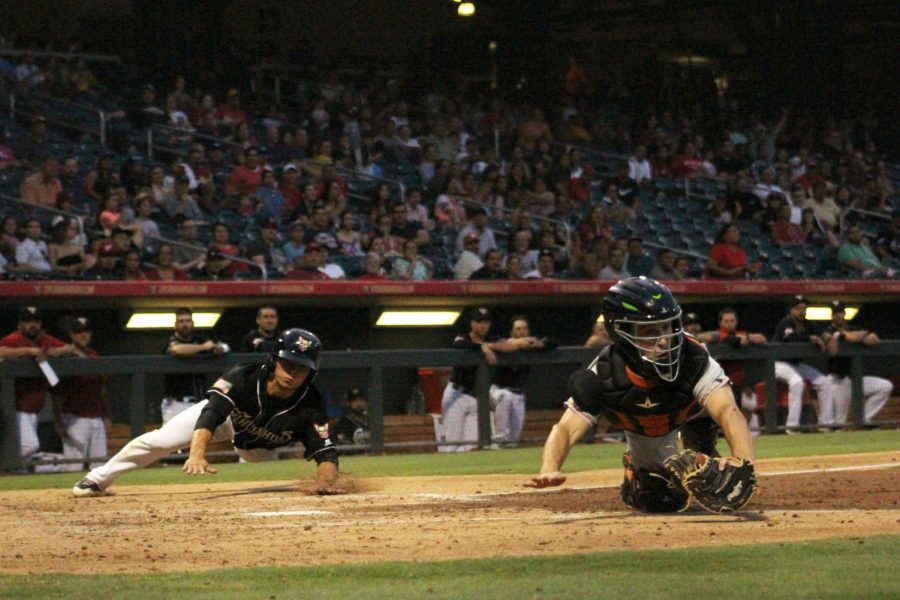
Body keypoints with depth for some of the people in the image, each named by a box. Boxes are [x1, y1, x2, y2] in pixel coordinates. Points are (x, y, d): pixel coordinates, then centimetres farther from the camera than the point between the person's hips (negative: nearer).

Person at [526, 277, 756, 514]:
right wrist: (548, 472, -66)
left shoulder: (693, 358, -45)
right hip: (641, 430, -2)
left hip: (692, 413, 2)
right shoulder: (604, 375, -41)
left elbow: (728, 412, -57)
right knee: (660, 501, -3)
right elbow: (565, 429, -43)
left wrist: (743, 462, -78)